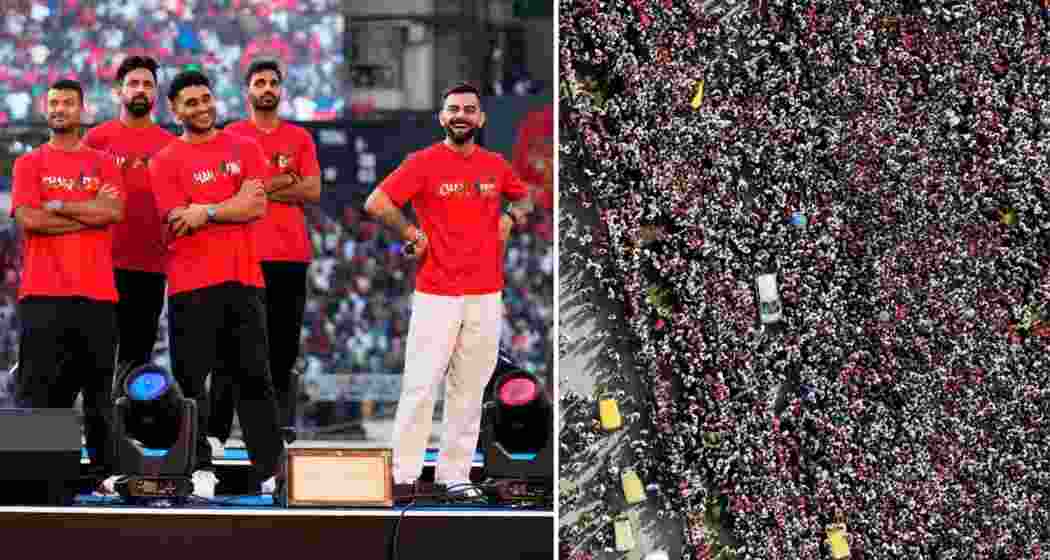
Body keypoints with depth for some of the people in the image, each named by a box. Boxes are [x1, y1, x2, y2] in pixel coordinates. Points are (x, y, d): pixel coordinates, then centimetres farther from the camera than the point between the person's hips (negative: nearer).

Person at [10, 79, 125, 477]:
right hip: (43, 294, -2)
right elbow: (27, 219, -6)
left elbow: (114, 211, -5)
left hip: (97, 294, 2)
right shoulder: (29, 164, 9)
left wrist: (57, 206, -6)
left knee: (99, 386, 6)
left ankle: (105, 468, 12)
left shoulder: (103, 164, 13)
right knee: (37, 388, -6)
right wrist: (90, 213, -5)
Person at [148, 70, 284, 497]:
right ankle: (199, 469, 2)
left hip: (243, 280, 2)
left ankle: (272, 469, 6)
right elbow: (179, 221, -7)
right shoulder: (166, 162, 4)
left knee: (254, 377, 4)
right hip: (191, 285, -2)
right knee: (190, 380, -3)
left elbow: (257, 208, 0)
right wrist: (235, 201, -3)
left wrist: (204, 211, -8)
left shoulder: (245, 149, 12)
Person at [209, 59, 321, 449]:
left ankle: (282, 432, 9)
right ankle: (215, 432, -2)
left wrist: (260, 188, -5)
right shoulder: (232, 135, 6)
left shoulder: (300, 138, 14)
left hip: (291, 256, 3)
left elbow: (313, 192, 3)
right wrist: (284, 181, -7)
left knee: (284, 348, 6)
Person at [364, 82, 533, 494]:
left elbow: (522, 197, 29)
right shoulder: (423, 162, -4)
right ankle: (404, 476, -3)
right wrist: (412, 234, -6)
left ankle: (455, 474, 12)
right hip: (435, 294, -4)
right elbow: (375, 203, -11)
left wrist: (518, 211, 8)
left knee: (470, 390, 6)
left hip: (486, 296, 4)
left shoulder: (496, 165, 11)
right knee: (420, 386, -7)